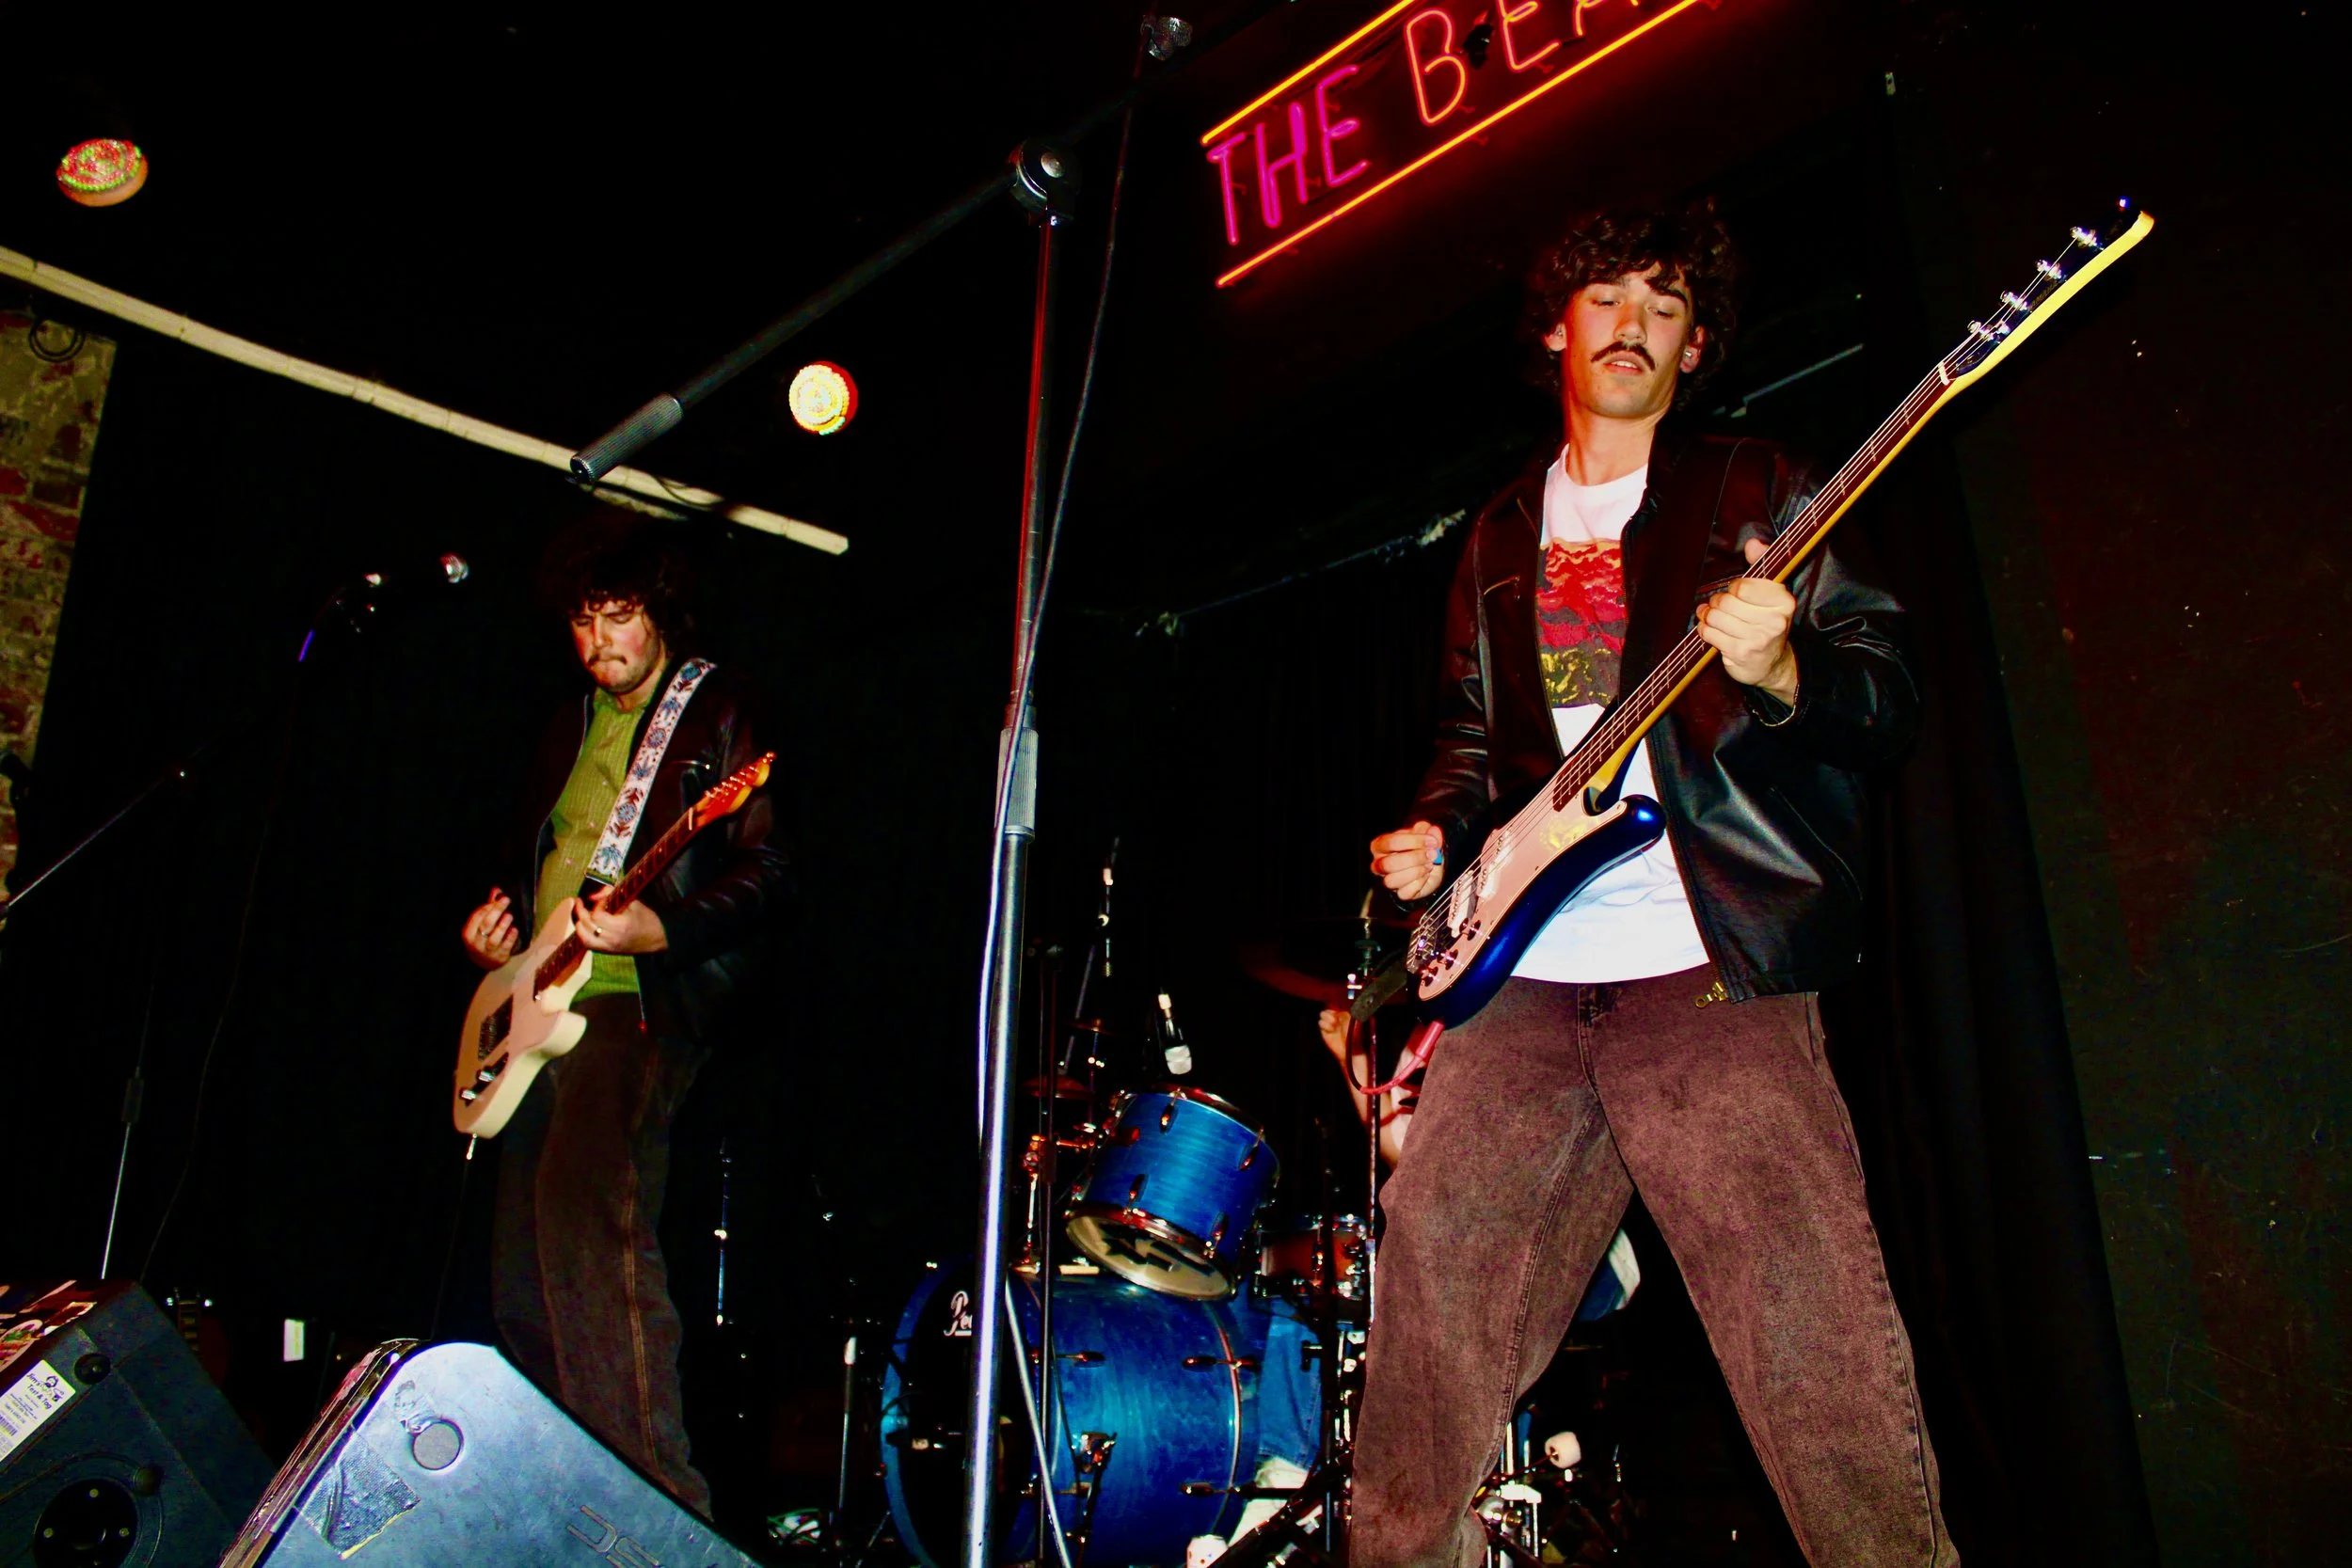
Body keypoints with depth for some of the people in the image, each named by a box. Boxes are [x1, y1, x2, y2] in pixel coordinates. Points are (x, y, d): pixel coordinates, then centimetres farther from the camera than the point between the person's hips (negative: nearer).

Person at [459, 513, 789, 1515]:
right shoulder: (573, 728, 22)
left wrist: (659, 927, -25)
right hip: (543, 1004, 8)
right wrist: (497, 926, 12)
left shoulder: (719, 710, -1)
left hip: (641, 998, -8)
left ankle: (659, 1500, -24)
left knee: (588, 1214, -26)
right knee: (522, 1272, 10)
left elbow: (770, 876, -10)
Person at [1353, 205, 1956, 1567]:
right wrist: (1434, 835, 7)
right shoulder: (1499, 536, 23)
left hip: (1712, 970, -3)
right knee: (1432, 1327, 1)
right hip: (1521, 986, 4)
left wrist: (1780, 675, -19)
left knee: (1826, 1371, -10)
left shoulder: (1756, 492, 11)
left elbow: (1891, 697, 3)